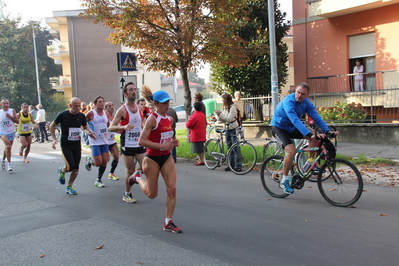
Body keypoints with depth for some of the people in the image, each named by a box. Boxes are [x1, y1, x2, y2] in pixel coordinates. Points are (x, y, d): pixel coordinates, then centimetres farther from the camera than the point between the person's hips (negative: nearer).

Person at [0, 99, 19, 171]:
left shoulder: (12, 111, -2)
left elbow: (17, 121, -5)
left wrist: (10, 117, -18)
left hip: (11, 132, 3)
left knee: (8, 148, 17)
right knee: (8, 146, -24)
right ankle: (9, 164, -20)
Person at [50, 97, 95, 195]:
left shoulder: (81, 116, -1)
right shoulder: (63, 115, -11)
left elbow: (85, 127, 17)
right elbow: (52, 125, 2)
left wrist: (89, 132, -5)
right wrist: (54, 139, -7)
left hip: (77, 145, 4)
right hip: (66, 145, -4)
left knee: (76, 168, 3)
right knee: (70, 167, -14)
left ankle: (69, 187, 22)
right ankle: (61, 171, 22)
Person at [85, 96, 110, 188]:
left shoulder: (106, 113, 9)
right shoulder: (91, 113, -8)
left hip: (104, 141, 5)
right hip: (95, 142, -5)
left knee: (105, 161, 2)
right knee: (98, 163, -9)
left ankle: (99, 180, 20)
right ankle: (89, 160, 27)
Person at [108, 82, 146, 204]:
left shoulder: (139, 108, 9)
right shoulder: (122, 110, -8)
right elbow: (110, 127, -12)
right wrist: (124, 127, -27)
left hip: (140, 144, 5)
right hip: (127, 145, -5)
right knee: (130, 171, 3)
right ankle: (127, 194, 21)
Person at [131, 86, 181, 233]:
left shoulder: (169, 118, 5)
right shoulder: (152, 118, -17)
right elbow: (141, 141, -23)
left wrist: (172, 142, 0)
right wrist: (162, 146, -27)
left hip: (167, 157, 6)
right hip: (153, 158, -6)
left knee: (172, 189, -3)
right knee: (152, 194, 9)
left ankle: (168, 223, 9)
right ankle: (137, 177, 39)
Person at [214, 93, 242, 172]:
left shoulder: (233, 107, -11)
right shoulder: (224, 108, 13)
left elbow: (229, 119, -20)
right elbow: (222, 120, 11)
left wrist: (220, 113, -18)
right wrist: (217, 115, -6)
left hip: (233, 129, -8)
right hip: (227, 129, 8)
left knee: (235, 148, -8)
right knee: (229, 148, 11)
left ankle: (238, 166, -4)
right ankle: (231, 165, 18)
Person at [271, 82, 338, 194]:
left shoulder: (307, 103, -7)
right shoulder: (288, 101, -29)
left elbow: (316, 117, -13)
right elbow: (295, 120, -41)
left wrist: (327, 131, -27)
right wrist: (309, 134, -50)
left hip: (291, 128, 7)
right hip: (279, 127, -7)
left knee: (315, 136, -12)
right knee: (292, 150, -27)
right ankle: (284, 180, -12)